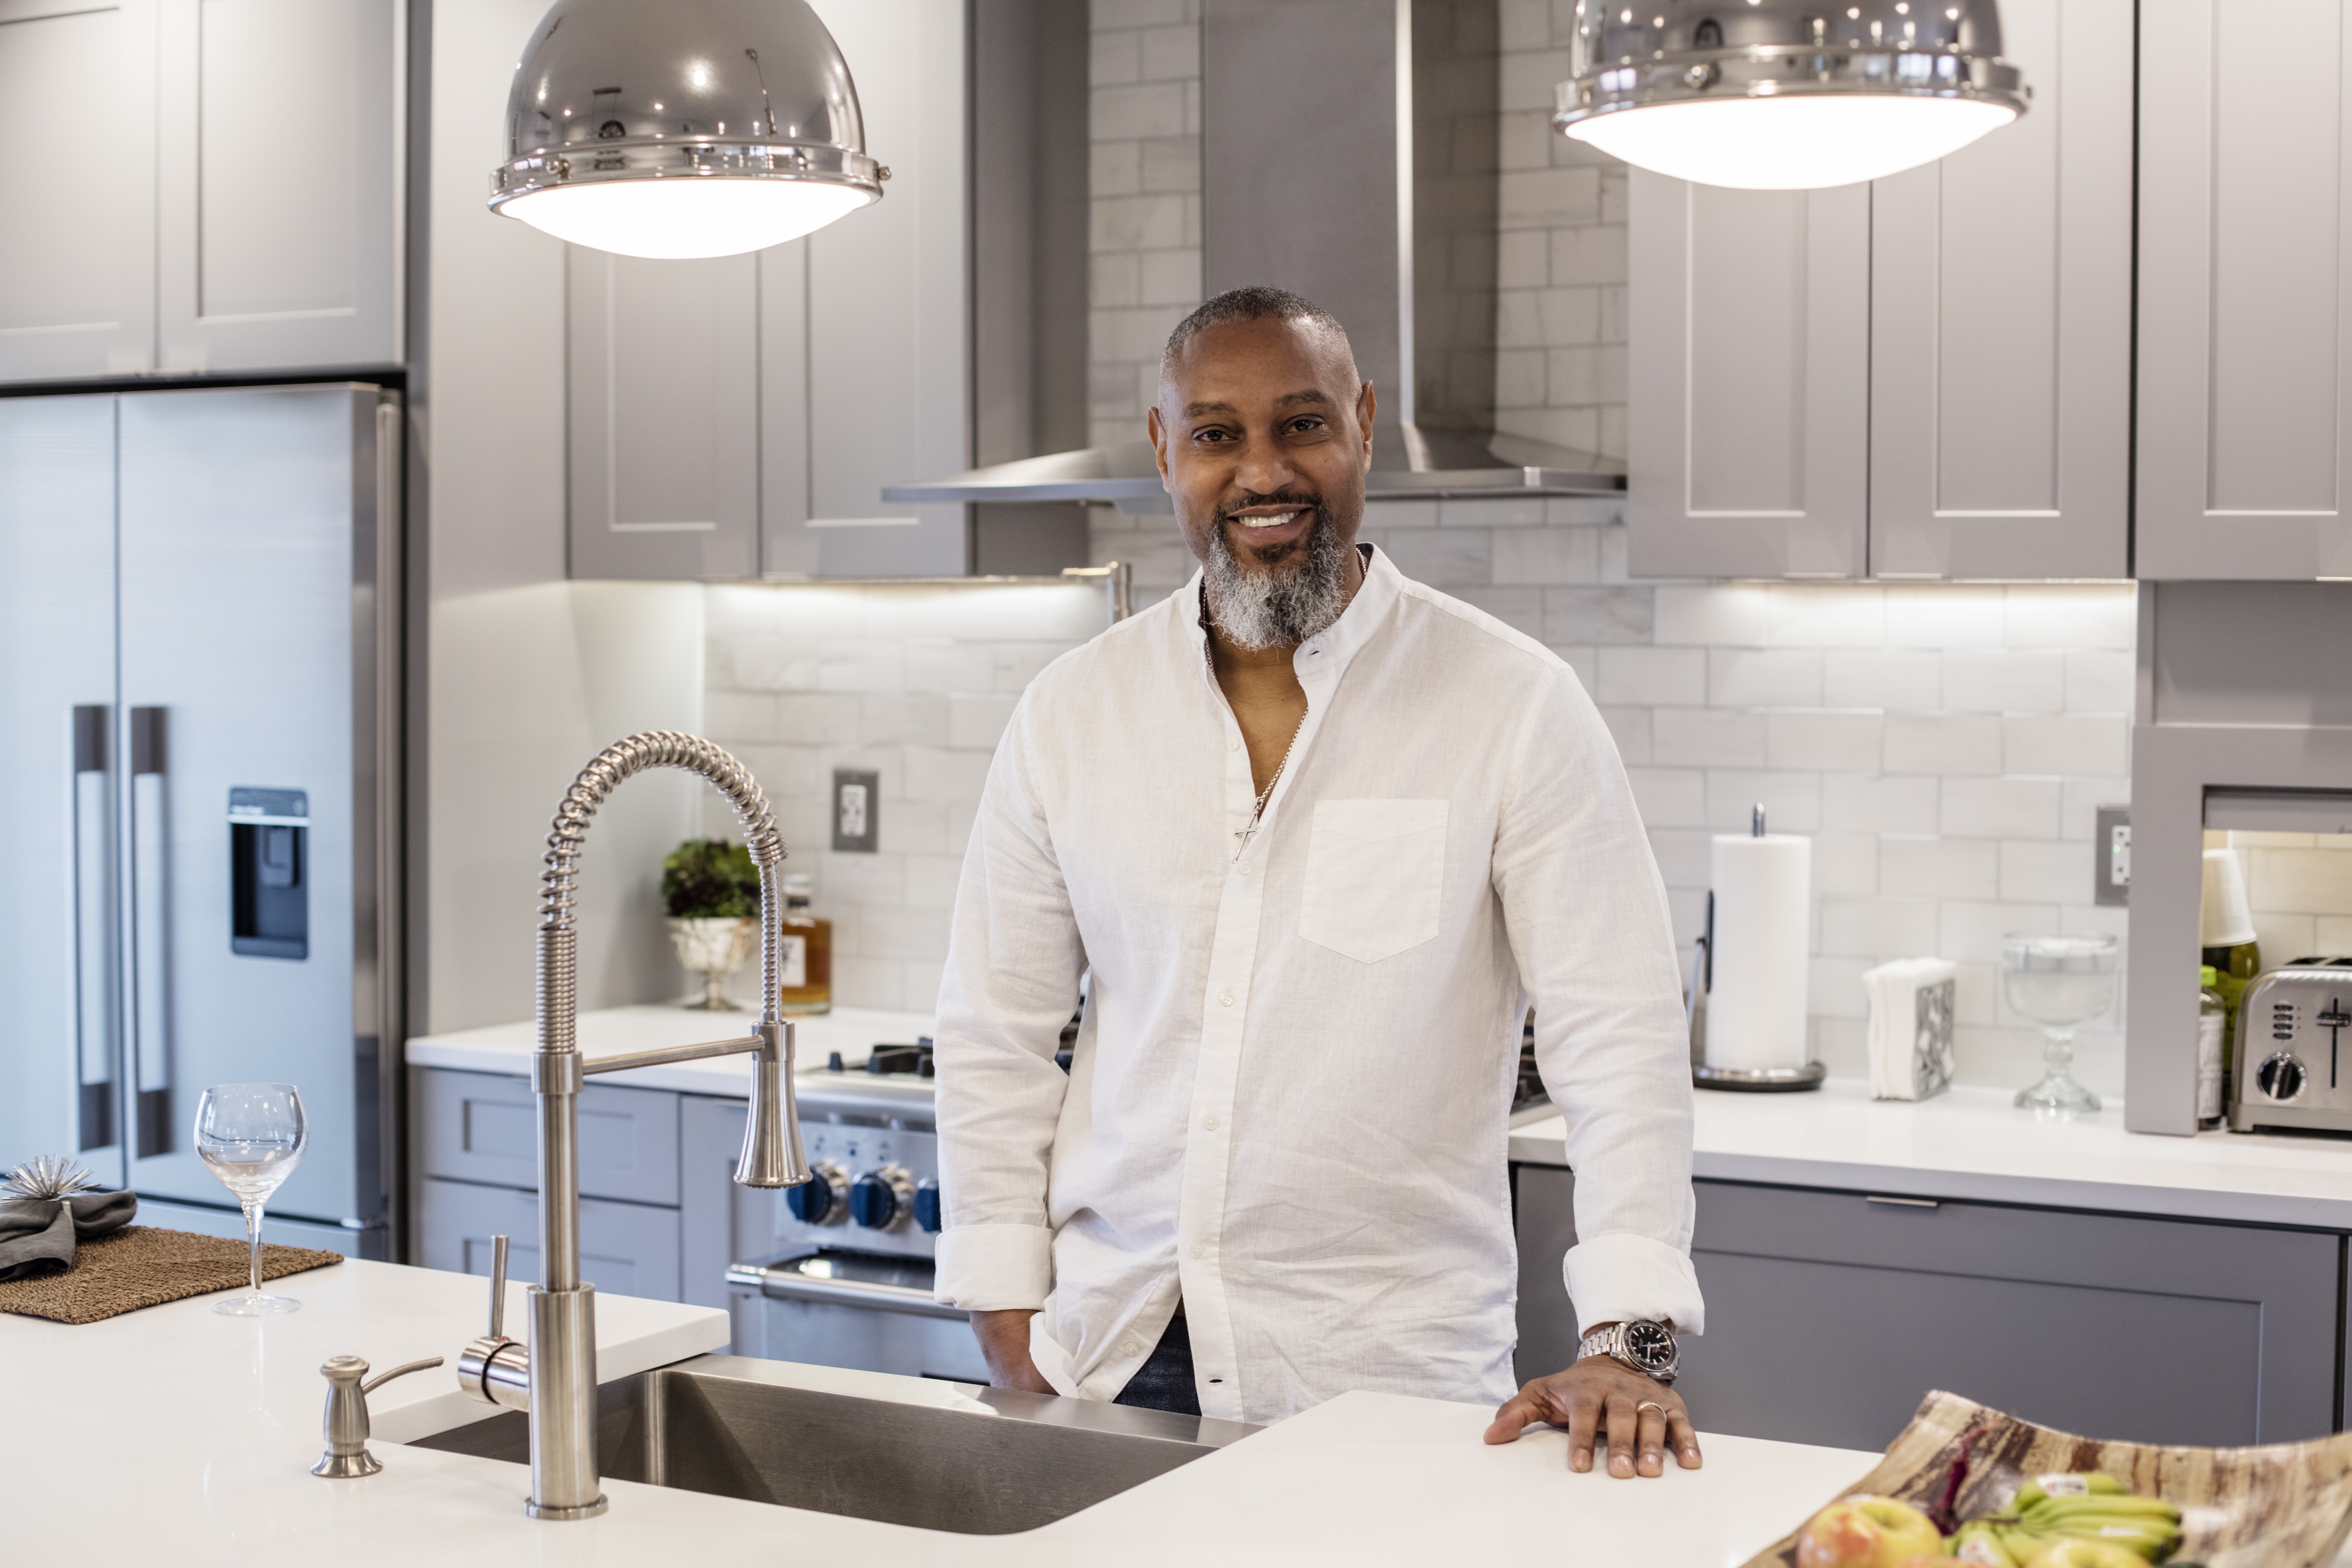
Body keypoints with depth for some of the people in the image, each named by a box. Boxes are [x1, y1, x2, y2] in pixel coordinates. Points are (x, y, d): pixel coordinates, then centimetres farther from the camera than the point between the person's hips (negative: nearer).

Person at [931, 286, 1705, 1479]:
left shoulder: (1512, 706, -5)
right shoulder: (1071, 713, 5)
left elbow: (1616, 1036, -10)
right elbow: (996, 1041, 10)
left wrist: (1628, 1340, -19)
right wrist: (1009, 1329, 4)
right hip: (1109, 1356, 3)